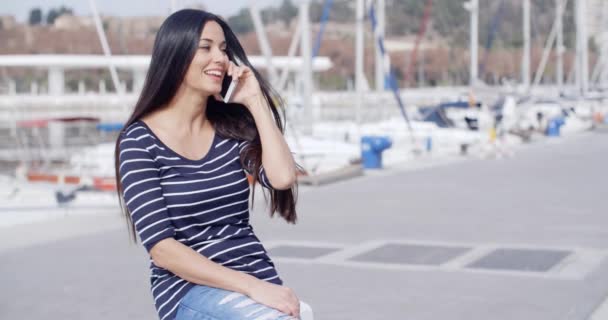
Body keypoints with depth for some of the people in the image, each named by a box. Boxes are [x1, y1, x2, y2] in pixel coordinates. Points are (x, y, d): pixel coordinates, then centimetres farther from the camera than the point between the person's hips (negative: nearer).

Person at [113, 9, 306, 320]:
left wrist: (255, 101, -3)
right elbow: (162, 248, -13)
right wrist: (252, 286, -21)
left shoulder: (232, 127, 9)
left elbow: (282, 177, -10)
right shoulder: (140, 140, -5)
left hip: (258, 280, 5)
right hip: (188, 289, -5)